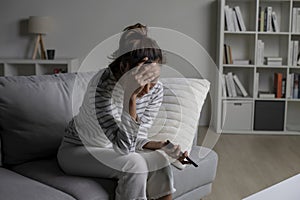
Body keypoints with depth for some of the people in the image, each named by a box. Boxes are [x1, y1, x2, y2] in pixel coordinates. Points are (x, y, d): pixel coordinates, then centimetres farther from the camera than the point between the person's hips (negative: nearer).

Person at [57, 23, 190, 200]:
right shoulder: (103, 85, -32)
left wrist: (156, 145, -24)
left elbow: (136, 138, -4)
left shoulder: (156, 89, -14)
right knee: (135, 165, -29)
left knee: (160, 162, -20)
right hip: (77, 151, -5)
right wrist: (131, 96, -45)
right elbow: (123, 146, -36)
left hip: (112, 148, 5)